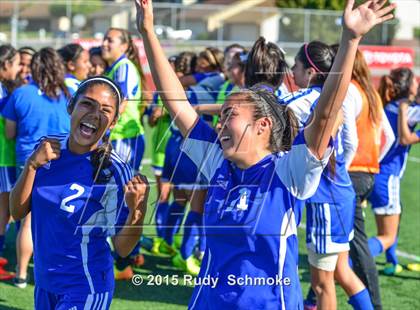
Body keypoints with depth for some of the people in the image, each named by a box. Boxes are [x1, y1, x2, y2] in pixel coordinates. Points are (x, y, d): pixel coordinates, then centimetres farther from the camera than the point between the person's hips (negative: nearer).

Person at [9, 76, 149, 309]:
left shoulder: (114, 171, -18)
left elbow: (122, 248, -15)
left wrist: (137, 211, -33)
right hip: (45, 282, 5)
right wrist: (32, 165, -14)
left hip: (86, 289, -5)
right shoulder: (47, 150, -3)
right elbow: (17, 212, -1)